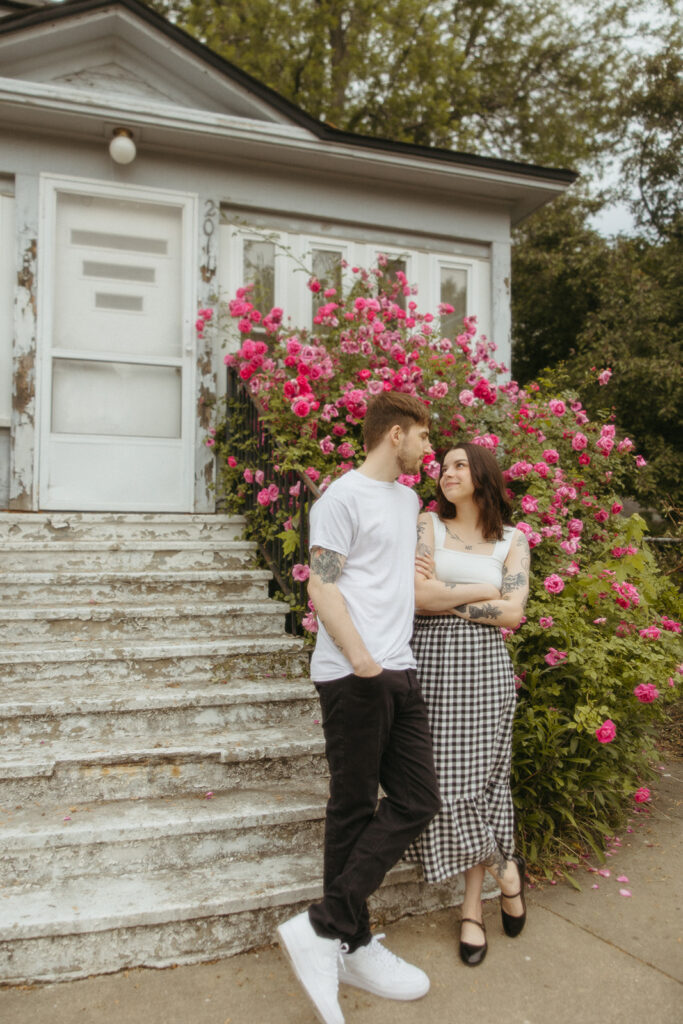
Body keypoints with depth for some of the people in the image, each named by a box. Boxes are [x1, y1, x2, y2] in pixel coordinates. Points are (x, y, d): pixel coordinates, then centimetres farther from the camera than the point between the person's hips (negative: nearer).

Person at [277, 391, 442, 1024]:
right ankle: (348, 943, 16)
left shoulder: (408, 498, 20)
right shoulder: (344, 496, -7)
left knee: (416, 801, 6)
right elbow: (322, 585, -13)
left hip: (399, 672, 9)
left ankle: (327, 930, 13)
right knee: (355, 809, 1)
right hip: (353, 677, -8)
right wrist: (359, 657, -22)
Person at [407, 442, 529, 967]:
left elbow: (512, 613, -4)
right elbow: (420, 596, -8)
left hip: (484, 667, 0)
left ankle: (473, 906, 25)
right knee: (442, 781, 2)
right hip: (431, 662, 0)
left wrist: (446, 595, -7)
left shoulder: (513, 540, 7)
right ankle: (505, 868, 26)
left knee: (479, 779, 4)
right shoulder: (429, 524, 5)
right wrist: (484, 590, -3)